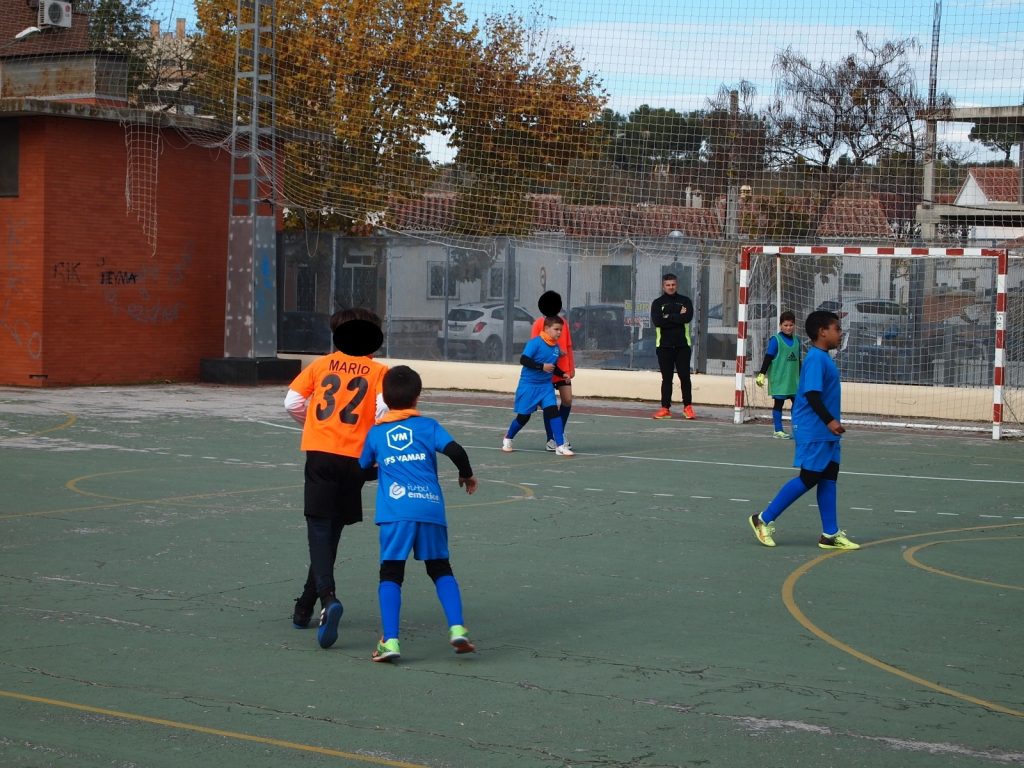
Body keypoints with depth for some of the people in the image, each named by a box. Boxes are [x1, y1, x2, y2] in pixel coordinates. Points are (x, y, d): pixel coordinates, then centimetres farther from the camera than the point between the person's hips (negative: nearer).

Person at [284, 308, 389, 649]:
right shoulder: (379, 371, 5)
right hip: (355, 458, 0)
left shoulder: (321, 365, 10)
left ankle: (327, 597, -27)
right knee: (331, 531, 14)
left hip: (320, 452, 0)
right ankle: (305, 607, 21)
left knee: (320, 529, -3)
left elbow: (292, 402, 6)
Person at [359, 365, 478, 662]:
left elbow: (364, 469, 24)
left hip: (395, 512, -1)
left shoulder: (375, 432, 14)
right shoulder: (428, 426, 10)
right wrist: (467, 475, 15)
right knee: (441, 570, 15)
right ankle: (457, 628, -1)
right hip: (430, 508, 1)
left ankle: (390, 641, -11)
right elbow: (455, 450, -4)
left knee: (391, 574, 2)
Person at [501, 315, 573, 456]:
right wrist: (542, 366, -28)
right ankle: (508, 439, 32)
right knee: (523, 416, 5)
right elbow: (523, 360, -24)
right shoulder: (535, 343, -17)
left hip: (546, 386, 5)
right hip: (528, 385, -5)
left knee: (553, 411, -11)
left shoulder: (556, 347, 4)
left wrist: (562, 373, 2)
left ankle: (560, 446, -11)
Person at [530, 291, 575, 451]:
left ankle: (561, 432, 18)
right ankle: (550, 439, 9)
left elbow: (568, 346, 12)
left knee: (567, 400, -2)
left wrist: (571, 367, 9)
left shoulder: (563, 323, 8)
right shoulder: (539, 323, -4)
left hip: (563, 370, 4)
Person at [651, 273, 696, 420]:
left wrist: (668, 317, -11)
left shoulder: (685, 301, 7)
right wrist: (678, 317, -10)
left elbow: (688, 317, -12)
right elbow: (657, 321, -11)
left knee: (685, 377, -2)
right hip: (664, 345, 0)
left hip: (682, 345, 0)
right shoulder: (657, 303, 6)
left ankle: (688, 407, 7)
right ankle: (665, 408, 7)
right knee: (666, 378, 3)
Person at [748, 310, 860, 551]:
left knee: (828, 478, 8)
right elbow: (811, 394, -24)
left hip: (825, 432, 10)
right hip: (813, 431, -10)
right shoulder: (816, 359, -17)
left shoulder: (823, 358, 14)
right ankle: (764, 519, 4)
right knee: (808, 478, -5)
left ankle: (830, 534, 11)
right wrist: (829, 420, -26)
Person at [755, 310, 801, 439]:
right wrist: (762, 374, -14)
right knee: (778, 403, 2)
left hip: (793, 379, 5)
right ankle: (778, 430, 7)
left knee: (797, 402, 3)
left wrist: (801, 377, 24)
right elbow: (768, 358, -8)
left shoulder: (796, 341, 11)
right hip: (779, 379, -5)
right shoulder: (775, 340, -6)